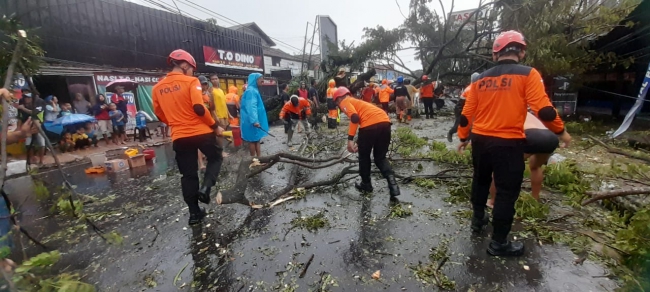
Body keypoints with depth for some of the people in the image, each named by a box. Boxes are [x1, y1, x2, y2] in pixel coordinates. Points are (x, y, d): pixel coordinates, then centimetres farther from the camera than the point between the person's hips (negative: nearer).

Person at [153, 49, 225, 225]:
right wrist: (215, 126, -7)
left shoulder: (158, 87, 11)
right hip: (201, 132, -4)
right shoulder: (191, 81, -6)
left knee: (188, 175, 14)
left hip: (179, 137, 5)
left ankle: (194, 213, 19)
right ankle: (205, 188, -2)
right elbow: (199, 108, -17)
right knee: (216, 158, 21)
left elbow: (159, 114, 16)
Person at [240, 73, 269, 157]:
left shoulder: (254, 90, 15)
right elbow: (251, 107, -27)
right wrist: (255, 120, -36)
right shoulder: (251, 91, -17)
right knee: (253, 139, 0)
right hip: (252, 120, -10)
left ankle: (259, 157, 21)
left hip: (256, 119, 10)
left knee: (257, 138, 13)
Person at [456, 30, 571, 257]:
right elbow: (543, 110, -12)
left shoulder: (480, 79, 7)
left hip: (480, 140, 5)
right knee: (506, 191, 6)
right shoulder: (527, 74, -6)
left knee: (480, 181, 24)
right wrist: (561, 131, 5)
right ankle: (498, 243, 17)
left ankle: (478, 219, 43)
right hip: (508, 143, -5)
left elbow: (467, 113, 8)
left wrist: (463, 138, 20)